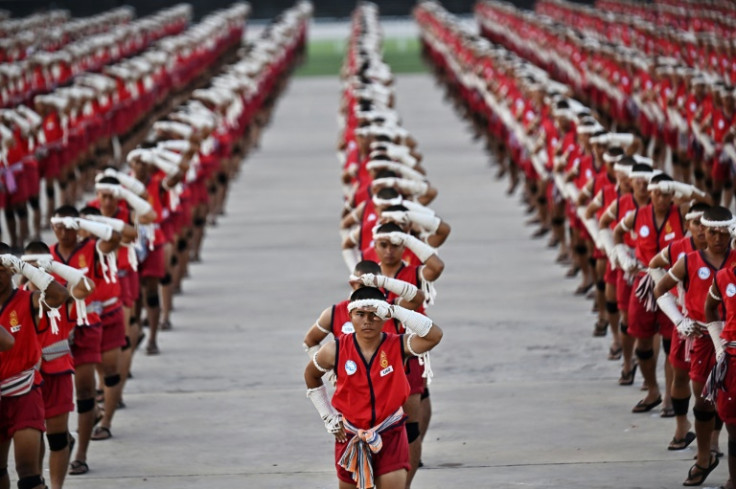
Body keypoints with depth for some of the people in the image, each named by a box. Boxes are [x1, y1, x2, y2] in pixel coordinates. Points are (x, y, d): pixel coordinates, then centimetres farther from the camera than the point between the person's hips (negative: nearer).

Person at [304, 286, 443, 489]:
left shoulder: (397, 346, -15)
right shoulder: (336, 350, -13)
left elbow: (434, 335, -33)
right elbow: (311, 375, 7)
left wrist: (395, 312, -37)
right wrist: (328, 417, 5)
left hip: (390, 434, -1)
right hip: (351, 436, 1)